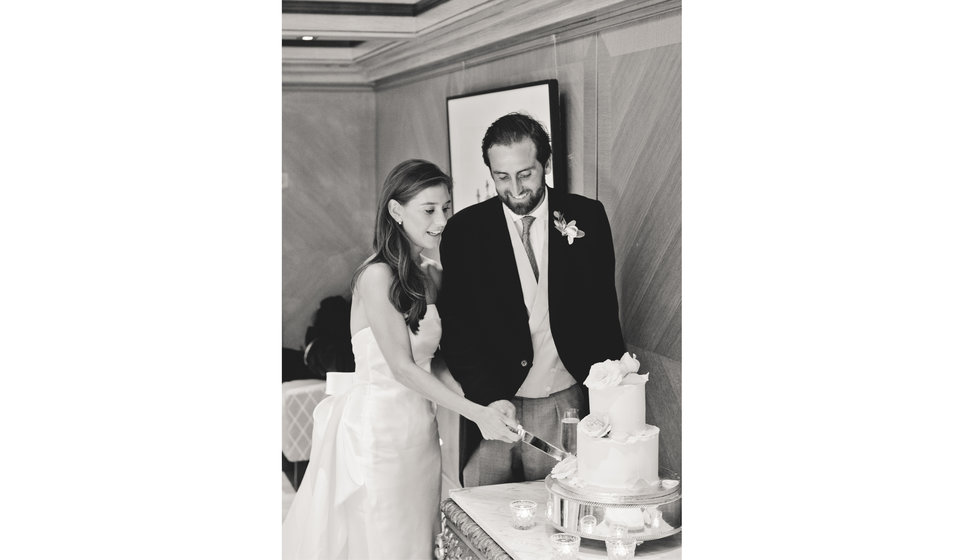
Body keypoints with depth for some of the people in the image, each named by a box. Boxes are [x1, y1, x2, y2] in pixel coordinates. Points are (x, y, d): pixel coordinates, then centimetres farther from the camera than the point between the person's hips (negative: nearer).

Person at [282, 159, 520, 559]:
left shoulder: (432, 276, 10)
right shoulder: (377, 275, -15)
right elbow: (402, 367, -17)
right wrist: (477, 413, -20)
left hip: (418, 428, 8)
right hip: (377, 427, -8)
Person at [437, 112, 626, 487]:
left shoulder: (586, 217, 2)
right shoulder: (464, 231, 0)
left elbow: (603, 311, 7)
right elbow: (456, 329, -1)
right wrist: (490, 397, -13)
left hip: (565, 403, 0)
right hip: (492, 404, 0)